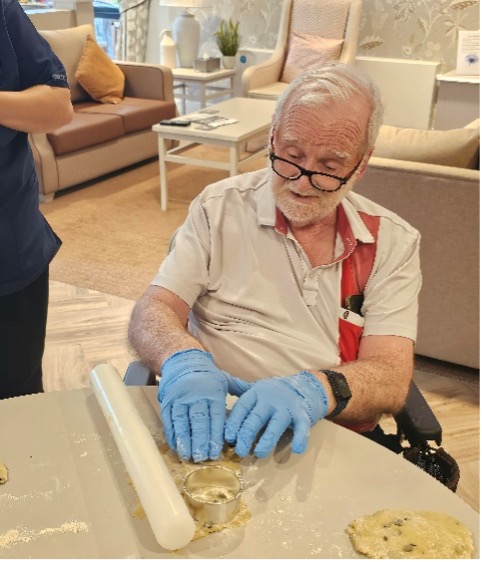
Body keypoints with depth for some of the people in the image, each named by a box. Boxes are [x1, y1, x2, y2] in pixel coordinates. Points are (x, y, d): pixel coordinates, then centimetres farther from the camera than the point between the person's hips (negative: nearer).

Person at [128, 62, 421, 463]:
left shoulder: (393, 242, 2)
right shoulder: (219, 207, 2)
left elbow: (391, 378, -8)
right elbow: (153, 313, -3)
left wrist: (316, 389, -30)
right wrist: (184, 361, -27)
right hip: (216, 432, -2)